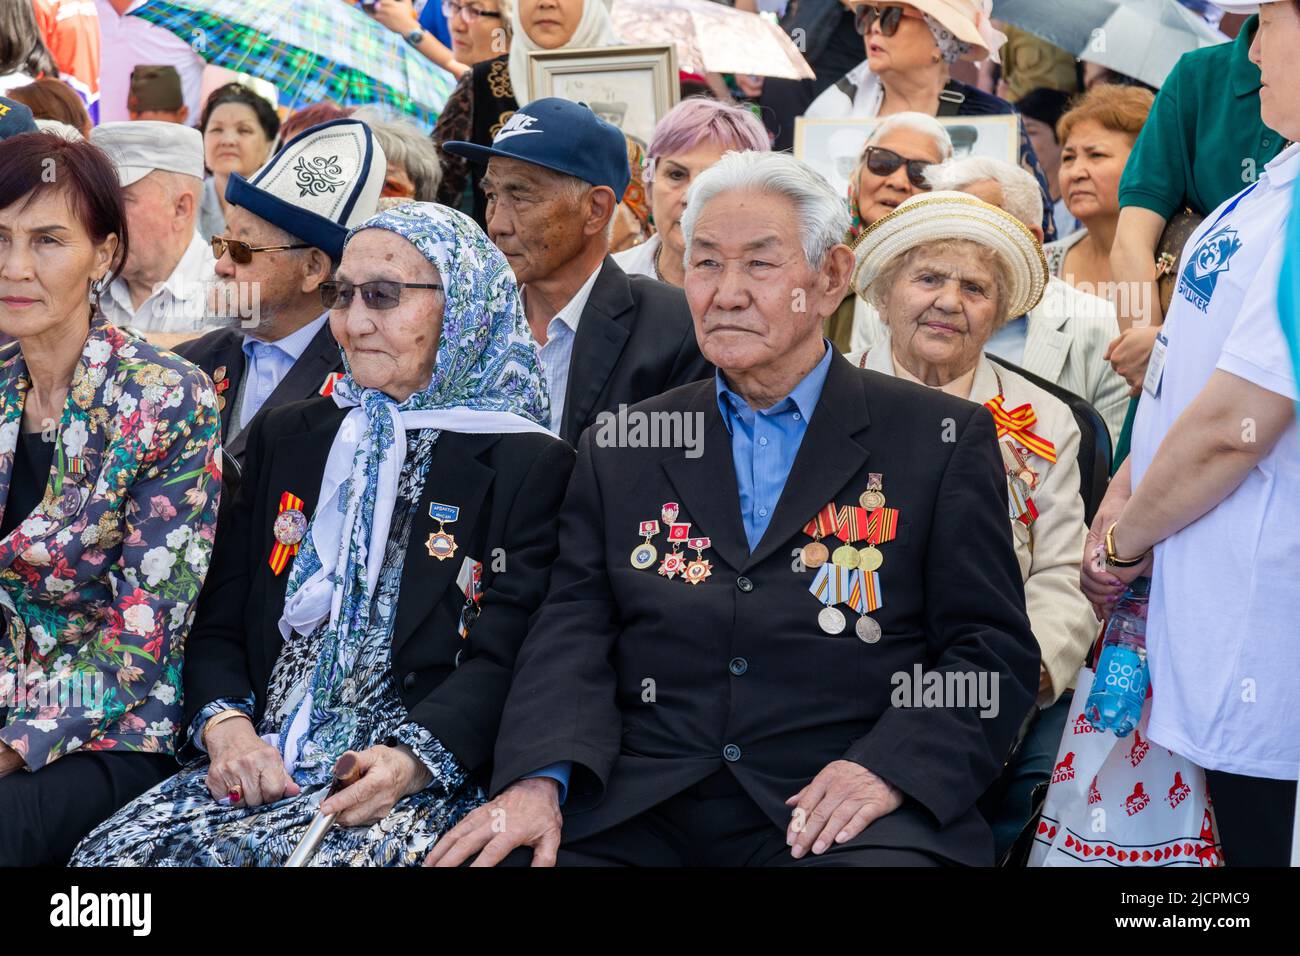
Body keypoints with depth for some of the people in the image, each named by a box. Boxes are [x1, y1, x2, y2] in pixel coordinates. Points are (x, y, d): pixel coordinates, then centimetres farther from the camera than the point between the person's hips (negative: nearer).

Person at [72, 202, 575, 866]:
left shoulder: (531, 467, 3)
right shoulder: (286, 436, 19)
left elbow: (501, 660, -6)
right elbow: (219, 620, 15)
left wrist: (412, 760, -24)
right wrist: (223, 723, -6)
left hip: (424, 783, -4)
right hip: (262, 768, 5)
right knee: (109, 855, -22)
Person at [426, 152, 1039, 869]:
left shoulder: (943, 440, 7)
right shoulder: (621, 450, 16)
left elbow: (993, 651, 4)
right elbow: (572, 628, 7)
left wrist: (889, 768, -14)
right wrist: (540, 778, -12)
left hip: (836, 815, -2)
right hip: (638, 812, 2)